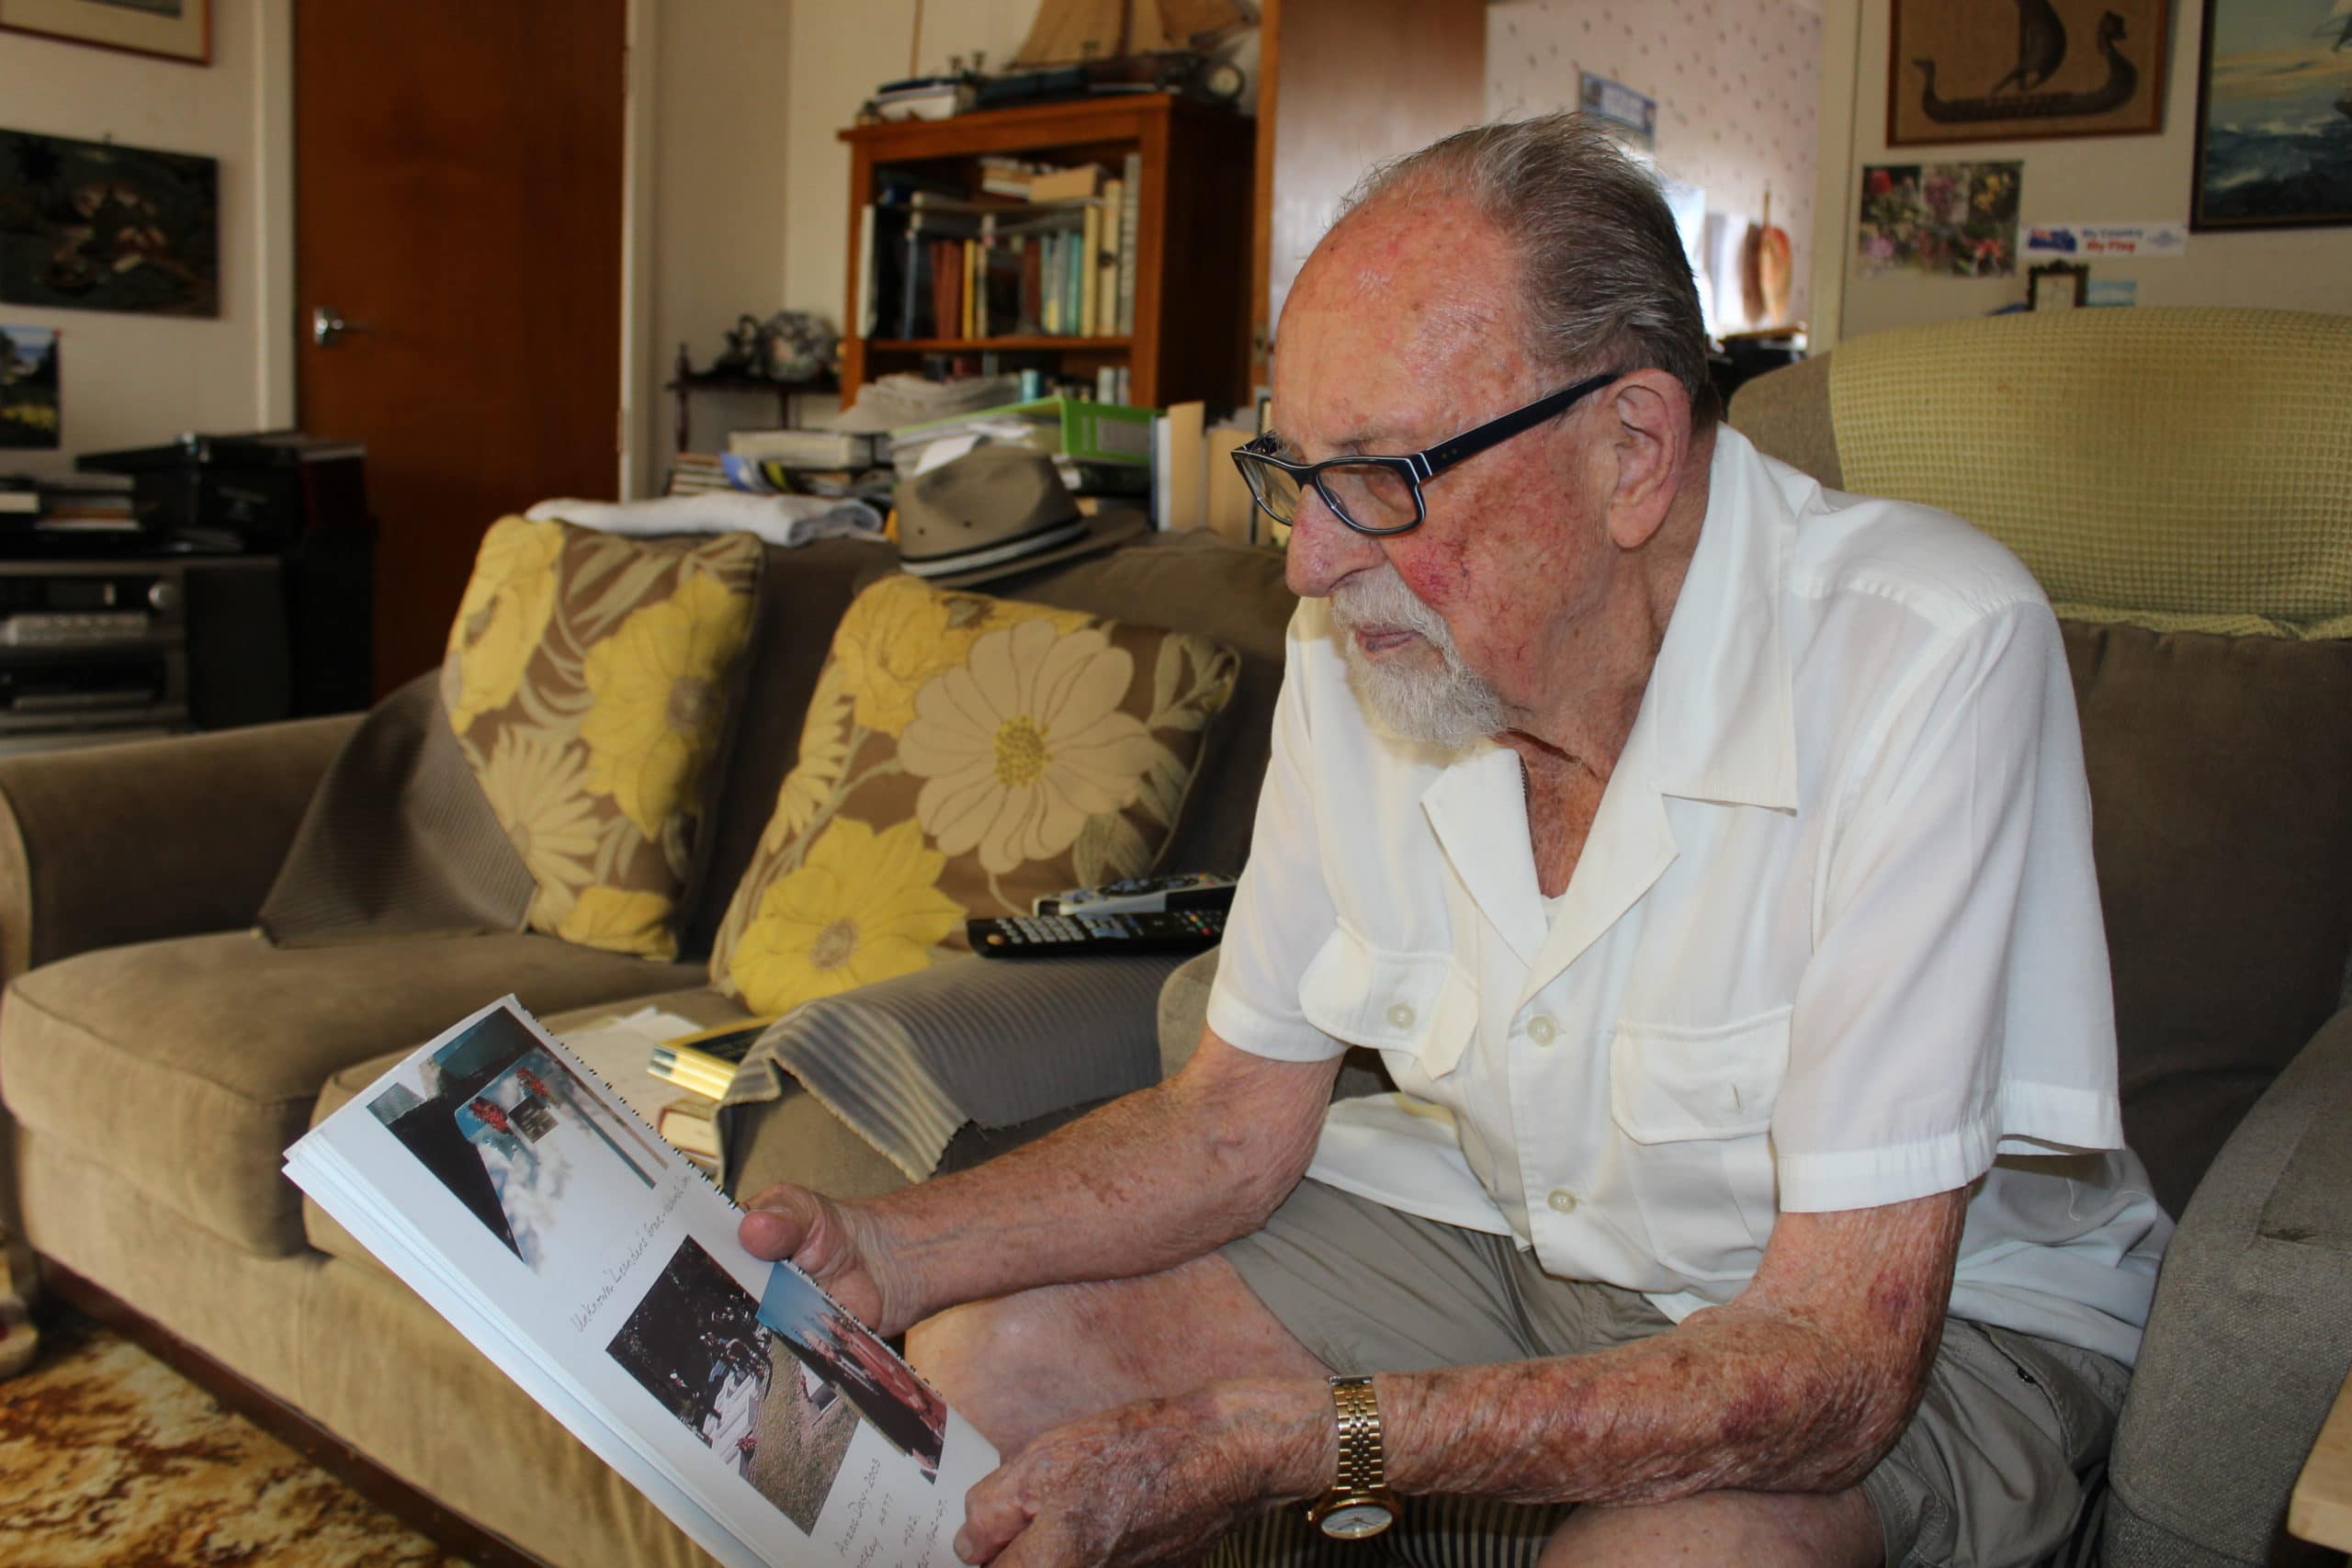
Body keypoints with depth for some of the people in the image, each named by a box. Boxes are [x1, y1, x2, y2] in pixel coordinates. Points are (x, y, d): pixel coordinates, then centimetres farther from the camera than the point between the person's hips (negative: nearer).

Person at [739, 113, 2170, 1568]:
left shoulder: (1933, 659, -30)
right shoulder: (1358, 646, -12)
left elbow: (1836, 1365, -31)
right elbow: (1235, 1121, -2)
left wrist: (1276, 1436, -36)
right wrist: (880, 1250, -18)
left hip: (1932, 1319, -4)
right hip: (1511, 1229, 5)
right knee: (984, 1365, -9)